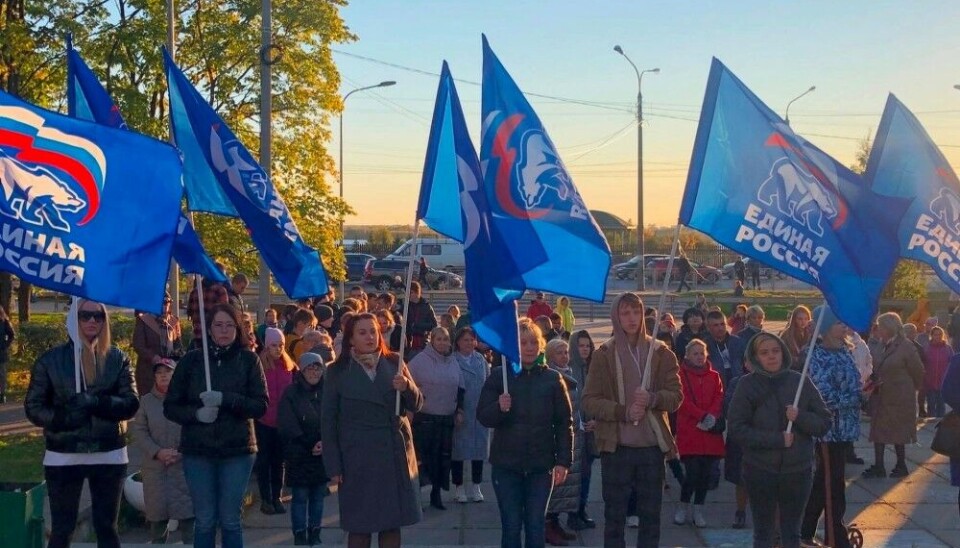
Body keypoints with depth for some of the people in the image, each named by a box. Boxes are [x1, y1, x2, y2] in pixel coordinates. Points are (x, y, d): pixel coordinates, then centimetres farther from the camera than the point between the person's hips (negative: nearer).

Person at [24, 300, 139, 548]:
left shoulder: (117, 358, 2)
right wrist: (62, 419, -18)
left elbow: (131, 404, -4)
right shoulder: (51, 359, -1)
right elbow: (33, 407, 0)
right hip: (63, 457, -1)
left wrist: (96, 402, -21)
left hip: (109, 455, 1)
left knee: (106, 527, 10)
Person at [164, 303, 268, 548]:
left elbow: (261, 406, -5)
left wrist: (225, 399, -20)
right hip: (197, 450, 1)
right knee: (204, 521, 6)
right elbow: (170, 407, 4)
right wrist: (196, 413, -16)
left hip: (237, 450, -1)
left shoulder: (248, 360, 0)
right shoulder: (191, 360, 2)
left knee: (230, 520, 6)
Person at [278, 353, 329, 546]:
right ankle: (300, 536, 7)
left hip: (323, 455, 3)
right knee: (300, 496, 1)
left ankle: (315, 534, 15)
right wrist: (310, 446, -11)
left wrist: (325, 442, -14)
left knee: (318, 495, 7)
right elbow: (287, 427, -7)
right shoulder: (291, 393, -3)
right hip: (298, 455, -2)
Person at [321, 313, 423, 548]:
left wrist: (407, 387, -16)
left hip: (395, 453, 3)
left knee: (392, 523, 6)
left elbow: (417, 405, 6)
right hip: (358, 457, -3)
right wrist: (333, 466, -6)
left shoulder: (394, 363, 8)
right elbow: (328, 421, -1)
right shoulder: (337, 371, -1)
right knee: (359, 525, 0)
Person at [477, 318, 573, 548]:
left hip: (541, 465, 1)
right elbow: (482, 416, -2)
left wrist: (563, 461, -5)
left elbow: (564, 423, 2)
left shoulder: (553, 379, 1)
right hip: (506, 464, 0)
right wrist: (499, 408, -22)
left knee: (536, 526, 5)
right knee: (511, 526, 2)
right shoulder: (498, 376, -1)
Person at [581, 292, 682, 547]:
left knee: (651, 514, 9)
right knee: (614, 514, 5)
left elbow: (676, 396, 0)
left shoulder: (661, 352, 5)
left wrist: (653, 399, -20)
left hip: (652, 445, 2)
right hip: (616, 446, -1)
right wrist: (623, 412, -18)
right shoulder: (603, 354, 0)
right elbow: (589, 401, -4)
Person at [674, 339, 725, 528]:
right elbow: (683, 401, -8)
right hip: (689, 432, -4)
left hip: (711, 432, 4)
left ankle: (698, 510, 14)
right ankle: (683, 507, 10)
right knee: (692, 472, -9)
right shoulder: (681, 374, 1)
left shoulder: (714, 375, 14)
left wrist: (712, 417, -14)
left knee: (706, 473, 4)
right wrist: (703, 416, -17)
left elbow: (719, 398, 4)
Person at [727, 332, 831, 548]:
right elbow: (736, 428, -9)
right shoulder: (747, 384, -4)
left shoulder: (800, 382, 1)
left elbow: (824, 423, 3)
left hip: (797, 470, 2)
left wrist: (800, 417, -16)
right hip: (760, 470, -1)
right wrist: (776, 439, -16)